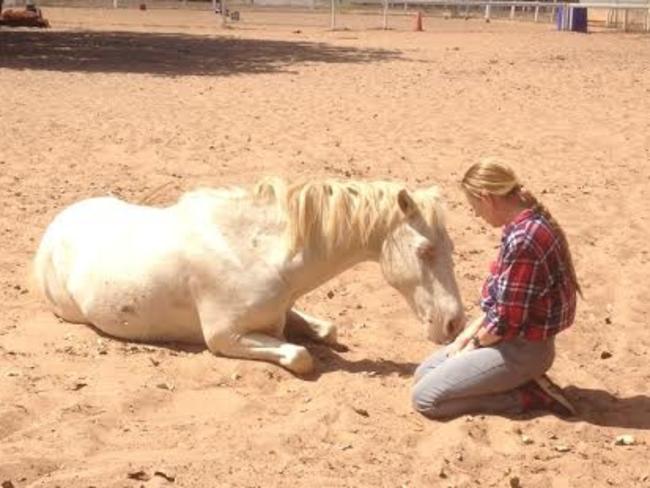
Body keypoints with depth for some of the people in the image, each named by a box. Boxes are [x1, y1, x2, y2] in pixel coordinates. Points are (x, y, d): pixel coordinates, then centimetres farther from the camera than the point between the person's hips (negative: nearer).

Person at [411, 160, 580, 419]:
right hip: (514, 338, 10)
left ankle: (529, 396, -5)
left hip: (521, 350, -10)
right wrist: (467, 335, 6)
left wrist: (473, 344, -6)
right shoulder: (530, 222, 5)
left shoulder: (522, 240, -28)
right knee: (423, 373, 14)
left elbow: (505, 322, -24)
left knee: (424, 397, -10)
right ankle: (524, 380, 9)